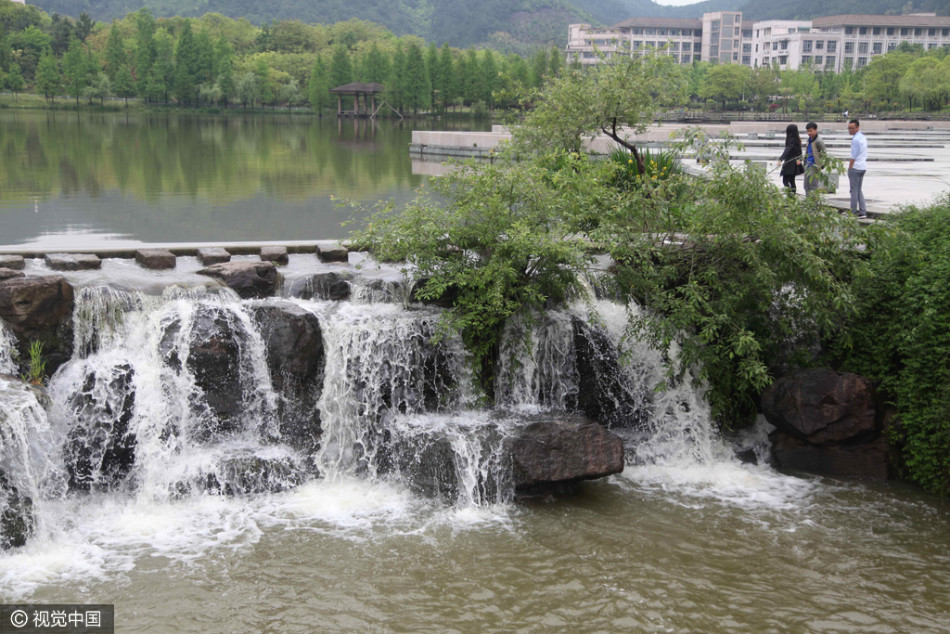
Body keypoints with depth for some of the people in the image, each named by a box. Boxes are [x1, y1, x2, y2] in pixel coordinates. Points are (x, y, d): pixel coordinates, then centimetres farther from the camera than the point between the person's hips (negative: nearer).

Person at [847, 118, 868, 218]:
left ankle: (853, 213, -1)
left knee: (854, 190, -3)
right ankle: (863, 212, 11)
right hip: (863, 167, 9)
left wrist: (849, 168, -10)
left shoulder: (856, 139, -16)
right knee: (859, 190, 14)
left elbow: (853, 156, -16)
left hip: (855, 167, -9)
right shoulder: (863, 137, 15)